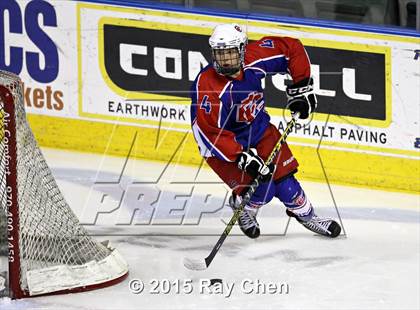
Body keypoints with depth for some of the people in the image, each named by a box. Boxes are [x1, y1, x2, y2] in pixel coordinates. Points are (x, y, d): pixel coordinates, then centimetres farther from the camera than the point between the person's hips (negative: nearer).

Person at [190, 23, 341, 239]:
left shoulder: (254, 58, -20)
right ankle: (243, 209, 20)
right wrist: (241, 158, -36)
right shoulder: (206, 85, -33)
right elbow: (207, 130, -33)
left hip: (258, 129, 4)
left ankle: (305, 214, 29)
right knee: (262, 188, -14)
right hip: (222, 145, -4)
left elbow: (292, 48, -4)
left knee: (282, 178, 2)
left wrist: (301, 86, -6)